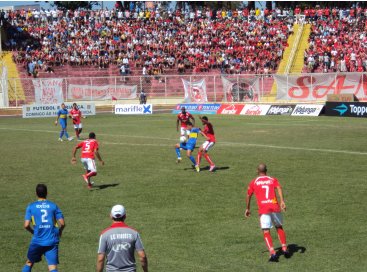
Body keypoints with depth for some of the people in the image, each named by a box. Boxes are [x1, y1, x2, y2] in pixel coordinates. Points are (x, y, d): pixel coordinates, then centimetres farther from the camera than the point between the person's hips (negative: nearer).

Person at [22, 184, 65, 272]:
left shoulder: (31, 207, 0)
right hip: (52, 241, 0)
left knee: (29, 263, 22)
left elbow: (26, 225, -6)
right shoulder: (53, 206, 2)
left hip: (37, 241, 0)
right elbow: (62, 223, -2)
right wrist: (59, 232, 19)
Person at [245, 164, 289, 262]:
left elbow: (248, 196, 19)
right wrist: (282, 201, -15)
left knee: (266, 232, -2)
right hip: (275, 207, 2)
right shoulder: (273, 180, 15)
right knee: (279, 227, 23)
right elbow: (279, 188, -4)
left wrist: (247, 209, 33)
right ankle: (285, 249, 21)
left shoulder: (253, 183, 14)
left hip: (263, 209, -2)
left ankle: (273, 253, -16)